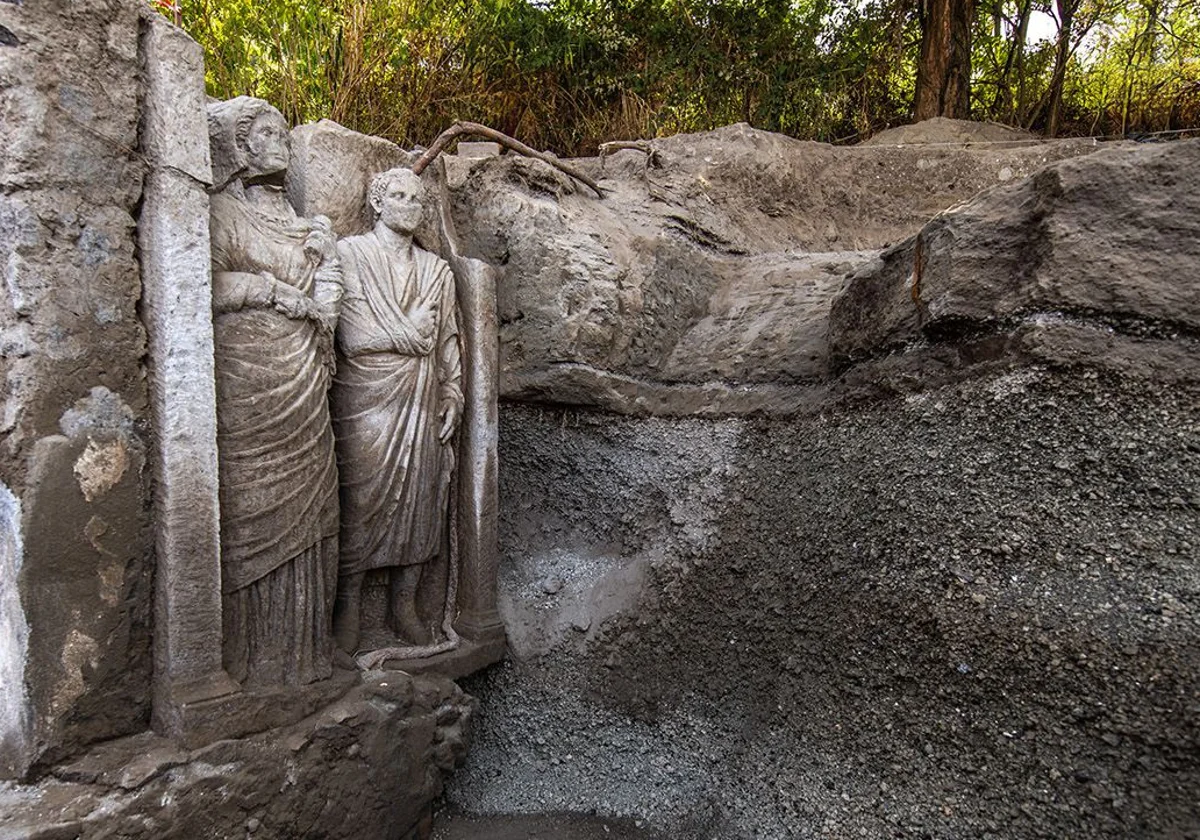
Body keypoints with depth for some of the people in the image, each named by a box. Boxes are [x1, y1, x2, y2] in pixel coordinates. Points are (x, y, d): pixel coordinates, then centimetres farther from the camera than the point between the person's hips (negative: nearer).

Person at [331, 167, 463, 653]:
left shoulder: (436, 270, 16)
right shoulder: (349, 255, 1)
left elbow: (448, 340, 14)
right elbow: (352, 337, -9)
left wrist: (452, 395, 5)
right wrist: (412, 334, -4)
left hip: (422, 402, 4)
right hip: (366, 399, -4)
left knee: (420, 496, 5)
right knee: (361, 499, -2)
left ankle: (403, 604, 17)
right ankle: (349, 605, 12)